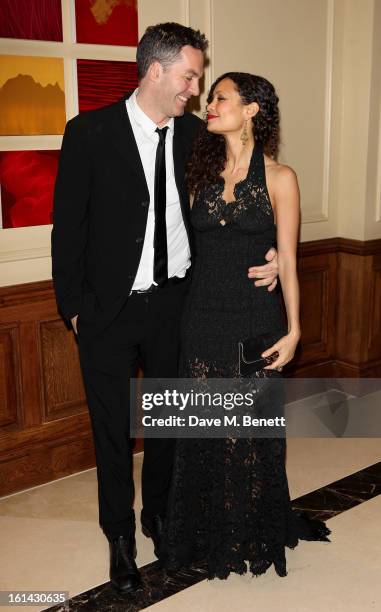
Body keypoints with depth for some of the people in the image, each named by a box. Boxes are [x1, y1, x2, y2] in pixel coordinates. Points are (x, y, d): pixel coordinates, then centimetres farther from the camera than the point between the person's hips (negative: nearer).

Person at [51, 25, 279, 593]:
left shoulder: (197, 133, 0)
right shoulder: (90, 131, -10)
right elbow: (69, 226, -7)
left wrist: (267, 254, -10)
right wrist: (73, 305, -6)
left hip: (175, 303, 3)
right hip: (110, 310, -3)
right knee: (113, 425, 12)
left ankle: (159, 512, 41)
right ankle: (120, 534, 33)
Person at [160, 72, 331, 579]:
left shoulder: (279, 178, -4)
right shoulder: (204, 173, 7)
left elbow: (287, 261, -3)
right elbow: (196, 247, 10)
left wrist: (293, 330, -7)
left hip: (254, 318, -3)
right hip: (203, 317, 4)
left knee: (252, 429, 8)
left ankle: (254, 535, 30)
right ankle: (208, 533, 31)